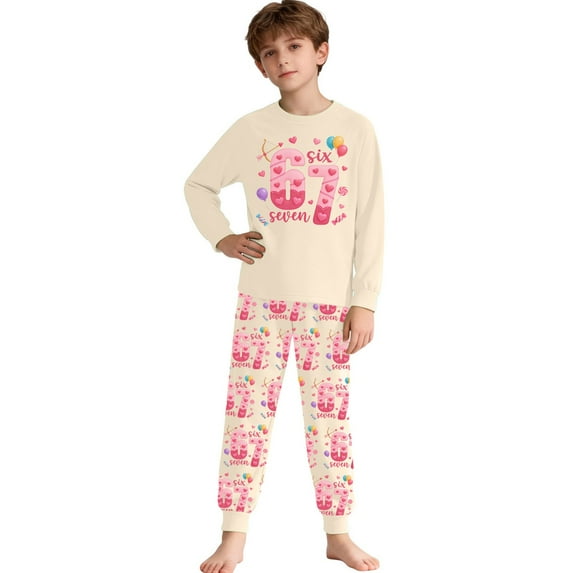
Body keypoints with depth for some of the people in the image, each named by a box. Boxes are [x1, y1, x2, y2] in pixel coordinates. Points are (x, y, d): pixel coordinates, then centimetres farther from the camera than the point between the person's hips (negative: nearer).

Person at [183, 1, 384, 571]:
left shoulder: (355, 129, 0)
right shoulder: (251, 129, 1)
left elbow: (371, 223, 0)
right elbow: (198, 185, 16)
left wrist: (365, 301, -3)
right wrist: (222, 237, 1)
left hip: (329, 303, 0)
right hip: (261, 299, 1)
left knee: (330, 418, 5)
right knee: (247, 415, 2)